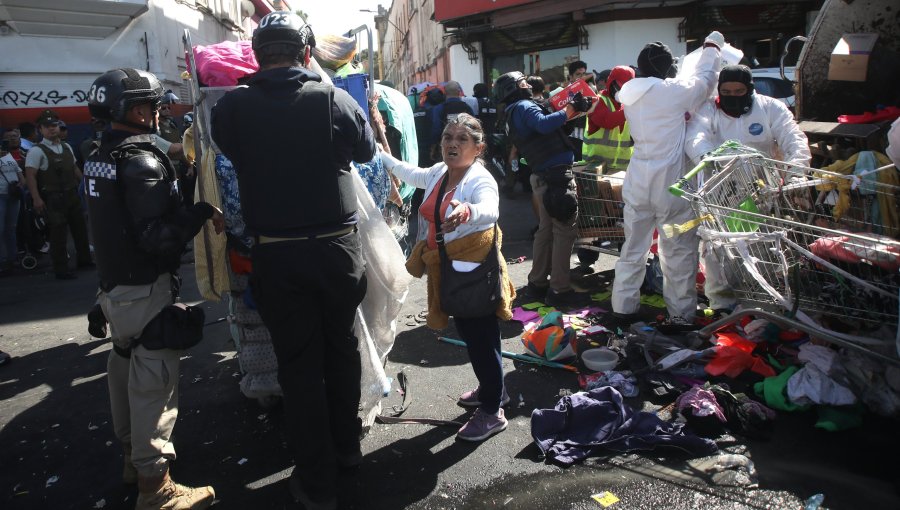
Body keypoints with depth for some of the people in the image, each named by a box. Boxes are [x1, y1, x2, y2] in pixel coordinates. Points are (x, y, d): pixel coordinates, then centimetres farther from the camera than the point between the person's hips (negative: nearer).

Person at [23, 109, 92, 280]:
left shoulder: (66, 147, 12)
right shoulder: (37, 151, -10)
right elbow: (30, 175, -15)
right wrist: (36, 199, -23)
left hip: (72, 194, 7)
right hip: (53, 198, -7)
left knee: (80, 227, 17)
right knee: (58, 233, -3)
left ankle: (84, 259, 34)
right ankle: (61, 270, 6)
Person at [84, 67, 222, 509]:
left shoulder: (99, 158, 10)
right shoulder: (142, 161, -19)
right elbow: (157, 236, -26)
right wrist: (204, 211, -18)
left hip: (113, 284, 10)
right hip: (146, 290, -10)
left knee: (125, 366, 21)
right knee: (154, 378, -3)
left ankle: (132, 453, 39)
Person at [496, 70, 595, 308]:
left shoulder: (516, 112, 22)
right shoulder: (524, 107, -9)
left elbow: (547, 125, 19)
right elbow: (544, 125, -29)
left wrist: (575, 108, 12)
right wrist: (571, 109, -20)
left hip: (543, 176, 10)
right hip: (556, 174, -10)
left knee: (546, 229, 16)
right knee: (565, 230, -7)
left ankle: (538, 283, 23)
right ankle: (560, 290, -4)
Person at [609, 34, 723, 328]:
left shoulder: (630, 96, 8)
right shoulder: (674, 91, -10)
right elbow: (704, 78, 7)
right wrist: (712, 46, 22)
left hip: (637, 183, 6)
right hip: (669, 185, -6)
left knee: (633, 249, 14)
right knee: (679, 252, 5)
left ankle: (622, 309, 19)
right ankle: (682, 316, 14)